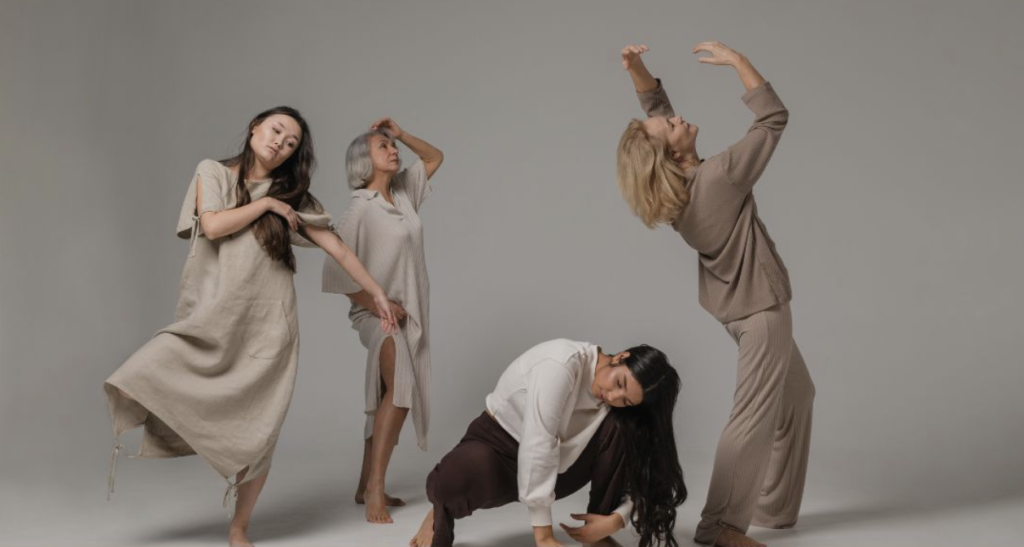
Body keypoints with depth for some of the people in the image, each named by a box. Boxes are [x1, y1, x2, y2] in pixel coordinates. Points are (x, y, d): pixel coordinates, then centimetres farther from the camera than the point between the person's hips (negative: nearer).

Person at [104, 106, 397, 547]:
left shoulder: (292, 196, 10)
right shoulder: (213, 173, 8)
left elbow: (339, 249, 12)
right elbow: (212, 226, -8)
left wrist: (379, 294, 12)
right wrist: (265, 203, -2)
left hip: (268, 321, 1)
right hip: (215, 316, 0)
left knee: (258, 432, -2)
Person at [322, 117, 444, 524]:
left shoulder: (402, 192, 8)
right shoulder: (360, 209, -13)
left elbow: (435, 158, 23)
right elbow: (336, 270, -18)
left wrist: (401, 134, 7)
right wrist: (377, 306, -17)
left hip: (409, 314, 8)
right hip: (379, 316, -8)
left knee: (390, 397, 11)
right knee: (399, 390, -27)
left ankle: (366, 486, 21)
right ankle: (376, 488, -26)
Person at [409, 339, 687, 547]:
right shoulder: (562, 364, -30)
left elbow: (642, 470, -9)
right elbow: (537, 445, -36)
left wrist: (616, 519, -26)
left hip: (550, 466, 5)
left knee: (621, 430, -23)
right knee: (456, 480, -41)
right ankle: (441, 518, -4)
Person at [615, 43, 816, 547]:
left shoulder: (678, 183, -5)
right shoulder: (718, 177, -26)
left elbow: (657, 106, 7)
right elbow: (774, 119, -21)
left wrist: (635, 70, -8)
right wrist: (736, 60, -18)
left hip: (746, 306, 9)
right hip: (761, 308, -9)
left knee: (796, 396, 22)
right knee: (754, 417, -5)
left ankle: (773, 506, 27)